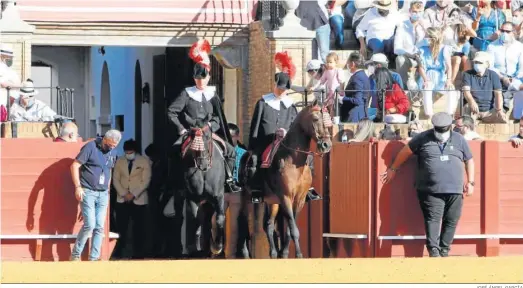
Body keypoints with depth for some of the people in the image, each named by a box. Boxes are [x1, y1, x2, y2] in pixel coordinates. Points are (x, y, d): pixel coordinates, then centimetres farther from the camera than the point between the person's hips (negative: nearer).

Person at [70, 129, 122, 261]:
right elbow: (75, 166, -10)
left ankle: (94, 258, 5)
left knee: (99, 227, 1)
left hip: (103, 194, 6)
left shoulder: (112, 153, 13)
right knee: (89, 224, -13)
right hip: (88, 192, -6)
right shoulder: (90, 147, -8)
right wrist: (78, 186, -16)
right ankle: (75, 255, -1)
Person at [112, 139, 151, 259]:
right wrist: (124, 194, -9)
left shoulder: (144, 161, 0)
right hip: (122, 200, 2)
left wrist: (133, 195, -14)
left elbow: (146, 181, -6)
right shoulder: (119, 161, 8)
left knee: (138, 229, -1)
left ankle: (138, 255, 3)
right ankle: (117, 254, -1)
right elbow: (116, 180, 5)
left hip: (139, 200, -2)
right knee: (121, 228, -4)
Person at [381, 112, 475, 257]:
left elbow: (469, 161, 21)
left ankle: (444, 250, 13)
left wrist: (470, 182, 15)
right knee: (433, 219, -12)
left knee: (451, 221, 3)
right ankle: (433, 250, -17)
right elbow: (405, 152, 16)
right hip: (431, 191, -3)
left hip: (454, 191, 3)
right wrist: (393, 169, 19)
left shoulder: (459, 140, 13)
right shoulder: (423, 138, 6)